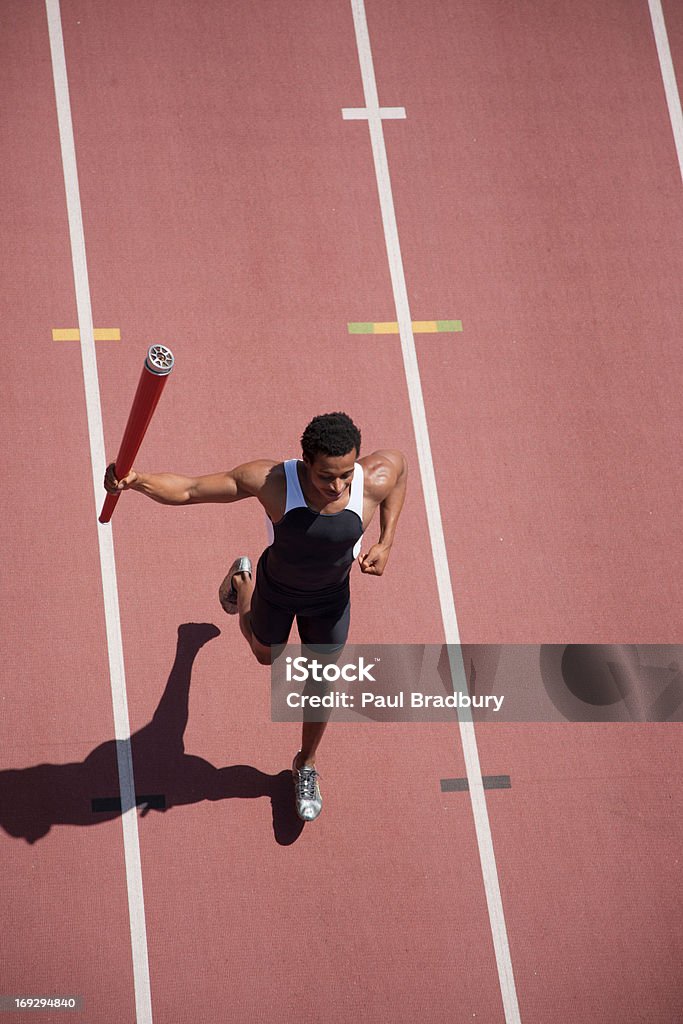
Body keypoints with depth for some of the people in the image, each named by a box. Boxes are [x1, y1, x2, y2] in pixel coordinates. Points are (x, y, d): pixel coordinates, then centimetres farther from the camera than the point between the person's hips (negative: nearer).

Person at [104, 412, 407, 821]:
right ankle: (243, 579, 62)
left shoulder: (374, 482, -34)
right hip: (276, 589, -1)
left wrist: (386, 543, -14)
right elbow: (188, 489, -37)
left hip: (331, 599, 1)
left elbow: (399, 460, -8)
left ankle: (306, 767, 51)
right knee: (266, 655, 31)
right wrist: (137, 480, -57)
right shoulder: (272, 481, -40)